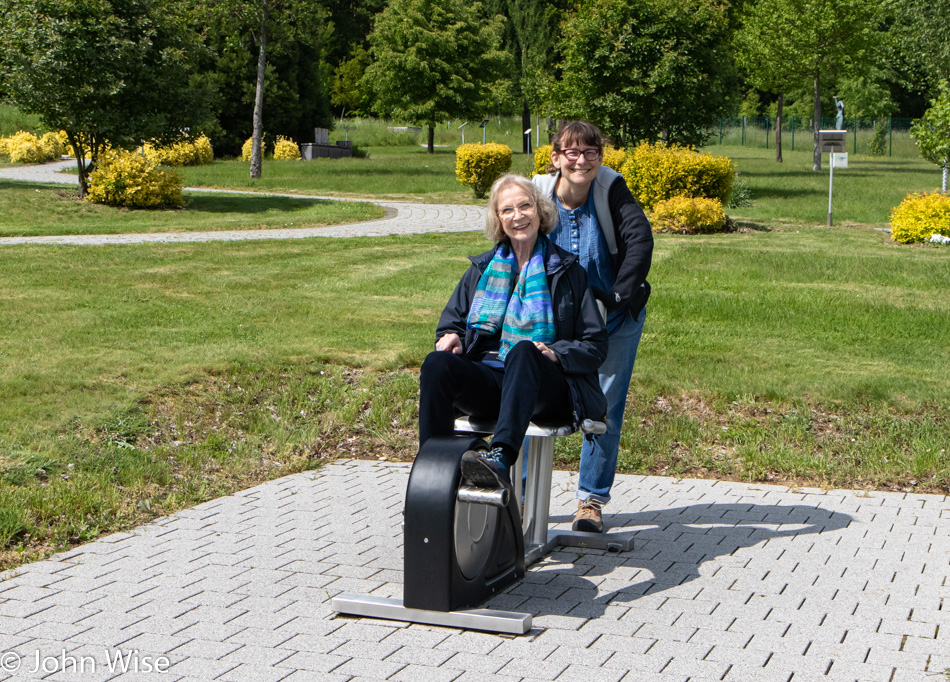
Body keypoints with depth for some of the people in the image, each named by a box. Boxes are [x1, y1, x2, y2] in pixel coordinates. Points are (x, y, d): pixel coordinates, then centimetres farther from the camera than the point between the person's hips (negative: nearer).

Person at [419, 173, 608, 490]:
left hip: (546, 390, -3)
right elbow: (452, 322, 24)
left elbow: (596, 345, 9)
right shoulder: (481, 268, 23)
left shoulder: (568, 271, 15)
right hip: (488, 381, 3)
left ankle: (501, 459, -58)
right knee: (437, 364, -30)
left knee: (523, 351, -38)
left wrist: (556, 354, -11)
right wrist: (450, 338, -2)